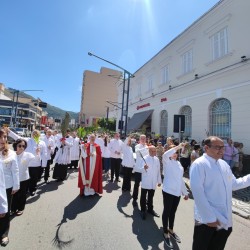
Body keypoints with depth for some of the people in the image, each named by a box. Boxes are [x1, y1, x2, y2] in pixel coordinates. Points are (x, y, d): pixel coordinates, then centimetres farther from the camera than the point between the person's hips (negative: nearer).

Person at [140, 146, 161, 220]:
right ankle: (143, 210, 25)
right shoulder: (145, 159, -13)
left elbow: (158, 171, 11)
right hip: (145, 182, -4)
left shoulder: (157, 159, 4)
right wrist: (144, 168, -40)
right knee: (143, 197, 9)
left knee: (151, 197, 19)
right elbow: (141, 170, -17)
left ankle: (150, 209, 37)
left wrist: (159, 181, 13)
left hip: (153, 182, 5)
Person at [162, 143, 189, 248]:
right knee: (167, 211, 8)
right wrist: (178, 146, -32)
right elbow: (165, 155, -35)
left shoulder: (178, 163, 11)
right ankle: (165, 233, 27)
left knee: (173, 212, 20)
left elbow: (180, 179, 16)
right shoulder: (167, 162, -9)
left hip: (177, 191, 6)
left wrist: (185, 192, 17)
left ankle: (171, 230, 41)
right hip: (168, 190, -6)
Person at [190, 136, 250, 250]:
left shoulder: (224, 164, 6)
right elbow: (197, 192, -20)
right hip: (207, 219, -6)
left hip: (225, 220, 7)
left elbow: (233, 184, 14)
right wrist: (209, 217, -19)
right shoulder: (199, 164, -18)